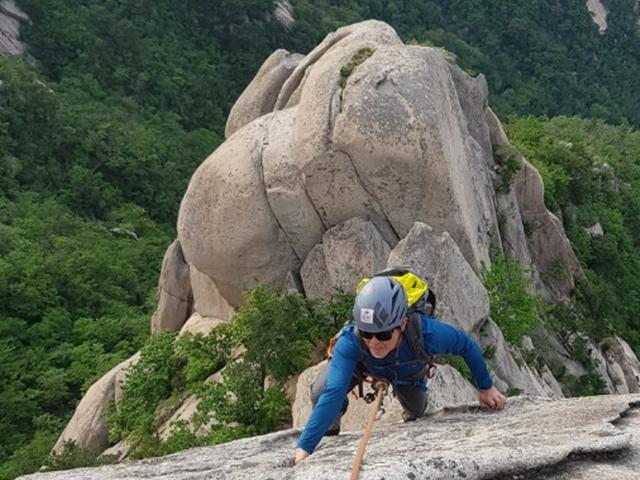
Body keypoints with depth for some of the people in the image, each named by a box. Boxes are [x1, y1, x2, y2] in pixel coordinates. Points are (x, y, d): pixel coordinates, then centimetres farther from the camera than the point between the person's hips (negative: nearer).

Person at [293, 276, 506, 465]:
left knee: (415, 411, 20)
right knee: (321, 393, -22)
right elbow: (332, 394, -52)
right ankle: (330, 427, 14)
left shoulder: (427, 333, -45)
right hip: (361, 363, -1)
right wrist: (304, 447, -58)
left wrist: (485, 387, -12)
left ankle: (412, 414, 59)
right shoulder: (350, 342, -47)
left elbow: (467, 345, -26)